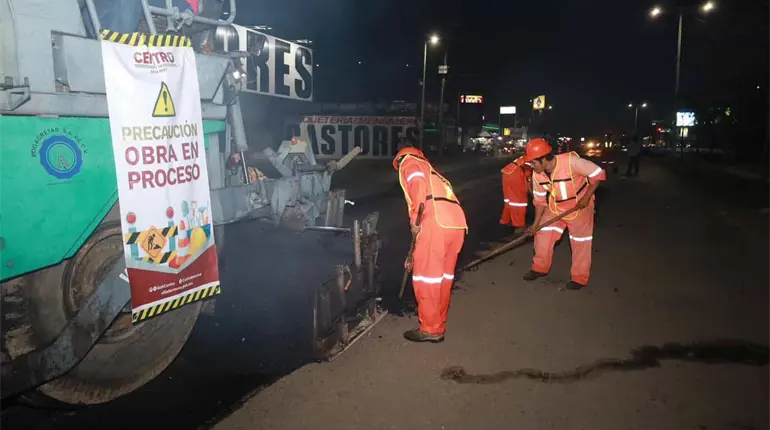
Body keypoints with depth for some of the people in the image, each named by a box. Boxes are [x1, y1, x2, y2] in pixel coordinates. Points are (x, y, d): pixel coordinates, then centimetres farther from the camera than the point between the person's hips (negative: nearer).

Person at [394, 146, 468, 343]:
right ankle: (437, 325, 27)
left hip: (437, 221, -8)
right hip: (457, 223, 8)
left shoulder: (408, 163, 15)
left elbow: (418, 183, -11)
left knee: (426, 276, 3)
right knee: (443, 276, 17)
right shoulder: (431, 173, 38)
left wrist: (415, 218, -10)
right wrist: (416, 255, 42)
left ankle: (430, 330, 11)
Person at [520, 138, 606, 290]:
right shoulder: (537, 174, -14)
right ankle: (540, 267, 23)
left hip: (579, 207, -5)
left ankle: (580, 277, 21)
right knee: (543, 235, 3)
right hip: (555, 208, 5)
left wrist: (586, 197, -25)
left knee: (580, 242, 6)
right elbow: (540, 199, -2)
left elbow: (598, 173, -23)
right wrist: (536, 222, -3)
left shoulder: (571, 161, -32)